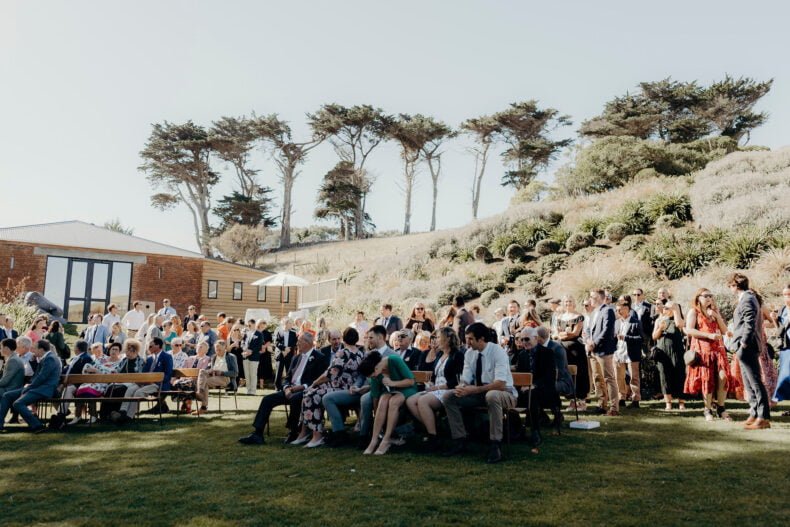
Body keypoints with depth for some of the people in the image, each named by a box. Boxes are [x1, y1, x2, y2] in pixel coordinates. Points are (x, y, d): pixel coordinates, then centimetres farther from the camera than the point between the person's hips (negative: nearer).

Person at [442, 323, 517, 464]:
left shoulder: (498, 353, -20)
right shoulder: (469, 353, -1)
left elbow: (500, 384, -28)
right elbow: (465, 380, -1)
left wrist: (474, 390, -32)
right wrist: (461, 388, -26)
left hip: (503, 394, -6)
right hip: (479, 392, 6)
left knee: (491, 396, -41)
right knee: (448, 396, -11)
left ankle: (496, 445, -27)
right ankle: (459, 440, -1)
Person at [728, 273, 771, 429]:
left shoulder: (746, 299, -14)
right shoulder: (749, 297, 17)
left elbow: (750, 324, -21)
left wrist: (743, 345, -20)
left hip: (748, 347, -10)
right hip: (749, 347, 10)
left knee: (755, 382, -7)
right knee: (749, 384, 14)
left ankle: (764, 418, -3)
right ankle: (755, 414, 20)